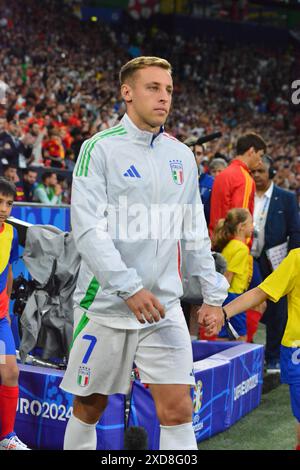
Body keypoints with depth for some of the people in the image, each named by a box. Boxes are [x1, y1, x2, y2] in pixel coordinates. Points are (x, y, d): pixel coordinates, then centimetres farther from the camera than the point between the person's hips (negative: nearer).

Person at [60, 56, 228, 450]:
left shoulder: (182, 155, 10)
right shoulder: (100, 149, -7)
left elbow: (195, 232, 15)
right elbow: (88, 230, -15)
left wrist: (213, 295, 10)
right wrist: (129, 288, -22)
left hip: (164, 307, 4)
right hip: (105, 304, -4)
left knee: (178, 411, -3)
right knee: (90, 407, 9)